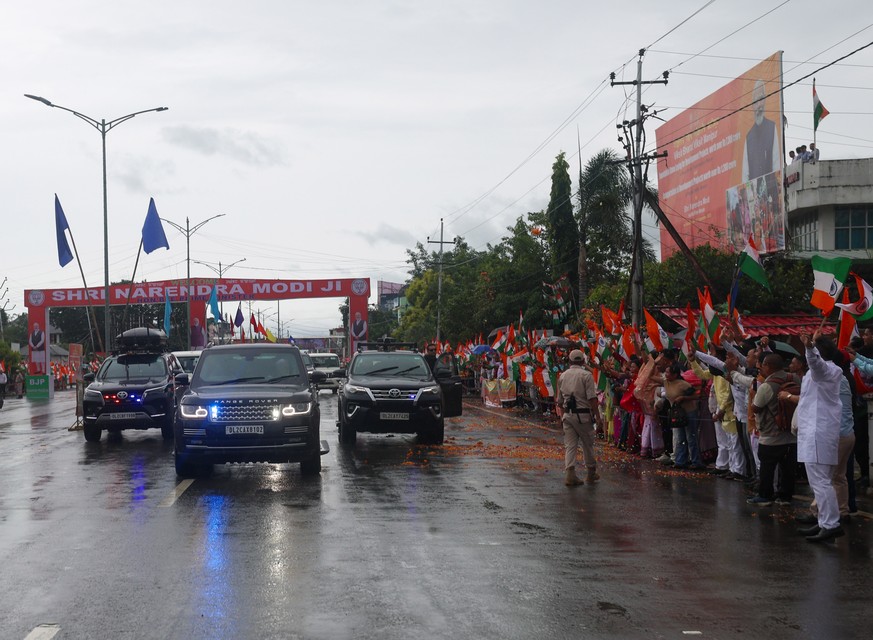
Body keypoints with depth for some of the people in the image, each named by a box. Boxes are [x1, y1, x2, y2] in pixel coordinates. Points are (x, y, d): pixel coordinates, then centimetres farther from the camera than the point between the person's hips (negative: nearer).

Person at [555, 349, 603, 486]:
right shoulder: (586, 375, -8)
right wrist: (598, 417, -11)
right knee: (587, 444, 10)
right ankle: (591, 473, 22)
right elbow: (592, 398, -14)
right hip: (583, 414, -4)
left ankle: (569, 474, -7)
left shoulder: (563, 376, 9)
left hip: (567, 415, 4)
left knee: (570, 445, 3)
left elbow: (559, 400, 15)